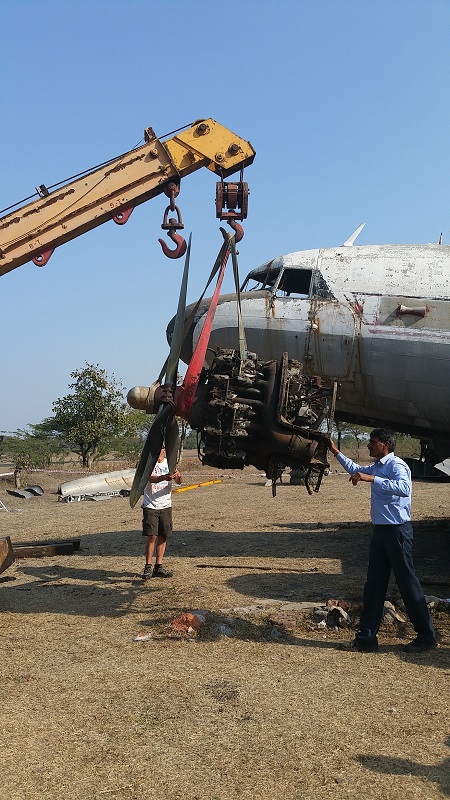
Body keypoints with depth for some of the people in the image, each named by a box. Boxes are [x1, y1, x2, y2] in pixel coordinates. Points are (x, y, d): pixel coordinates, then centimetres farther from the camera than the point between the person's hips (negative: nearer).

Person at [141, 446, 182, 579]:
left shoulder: (169, 463, 6)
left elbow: (178, 481, -5)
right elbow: (151, 478, -26)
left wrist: (178, 476, -30)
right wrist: (164, 477, -46)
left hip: (166, 506, 4)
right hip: (150, 506, -4)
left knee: (163, 537, 7)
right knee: (152, 537, -8)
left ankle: (158, 567, 15)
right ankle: (148, 567, 1)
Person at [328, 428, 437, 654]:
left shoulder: (396, 465, -14)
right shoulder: (376, 467, 14)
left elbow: (404, 488, -35)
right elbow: (356, 470, 36)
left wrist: (372, 479, -38)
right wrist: (335, 452, 32)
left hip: (397, 531, -9)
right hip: (380, 531, 9)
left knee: (407, 583, -1)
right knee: (374, 584, 9)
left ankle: (426, 637, 12)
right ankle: (367, 637, 14)